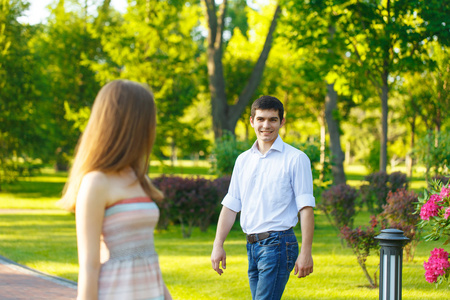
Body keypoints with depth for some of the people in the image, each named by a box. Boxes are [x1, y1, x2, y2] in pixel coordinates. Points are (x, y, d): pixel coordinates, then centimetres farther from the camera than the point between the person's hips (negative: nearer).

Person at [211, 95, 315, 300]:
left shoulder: (296, 159, -3)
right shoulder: (243, 160, 14)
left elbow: (306, 208, -7)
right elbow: (231, 206, 15)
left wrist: (306, 252, -13)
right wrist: (218, 245, 7)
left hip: (278, 244, -6)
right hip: (252, 245, 6)